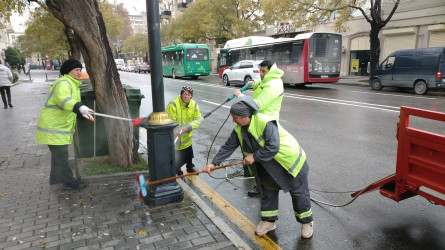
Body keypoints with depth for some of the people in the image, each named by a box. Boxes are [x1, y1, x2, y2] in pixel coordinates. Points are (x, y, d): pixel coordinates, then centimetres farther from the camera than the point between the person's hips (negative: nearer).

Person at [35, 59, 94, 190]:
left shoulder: (72, 84, 17)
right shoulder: (63, 83, -19)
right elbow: (63, 98, -40)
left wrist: (84, 113, 14)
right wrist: (80, 108, -56)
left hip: (61, 125, 11)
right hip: (53, 126, -11)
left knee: (58, 153, 21)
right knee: (61, 154, -5)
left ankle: (56, 177, 35)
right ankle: (68, 182, 2)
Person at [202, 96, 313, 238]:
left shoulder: (266, 123, -33)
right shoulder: (239, 130, -7)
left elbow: (273, 148, -35)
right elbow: (228, 147, -2)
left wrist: (254, 156, -26)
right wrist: (213, 163, -8)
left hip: (289, 160, -7)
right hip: (268, 165, 7)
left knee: (298, 192, 5)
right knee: (267, 191, 13)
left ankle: (307, 222, 24)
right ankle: (269, 221, 30)